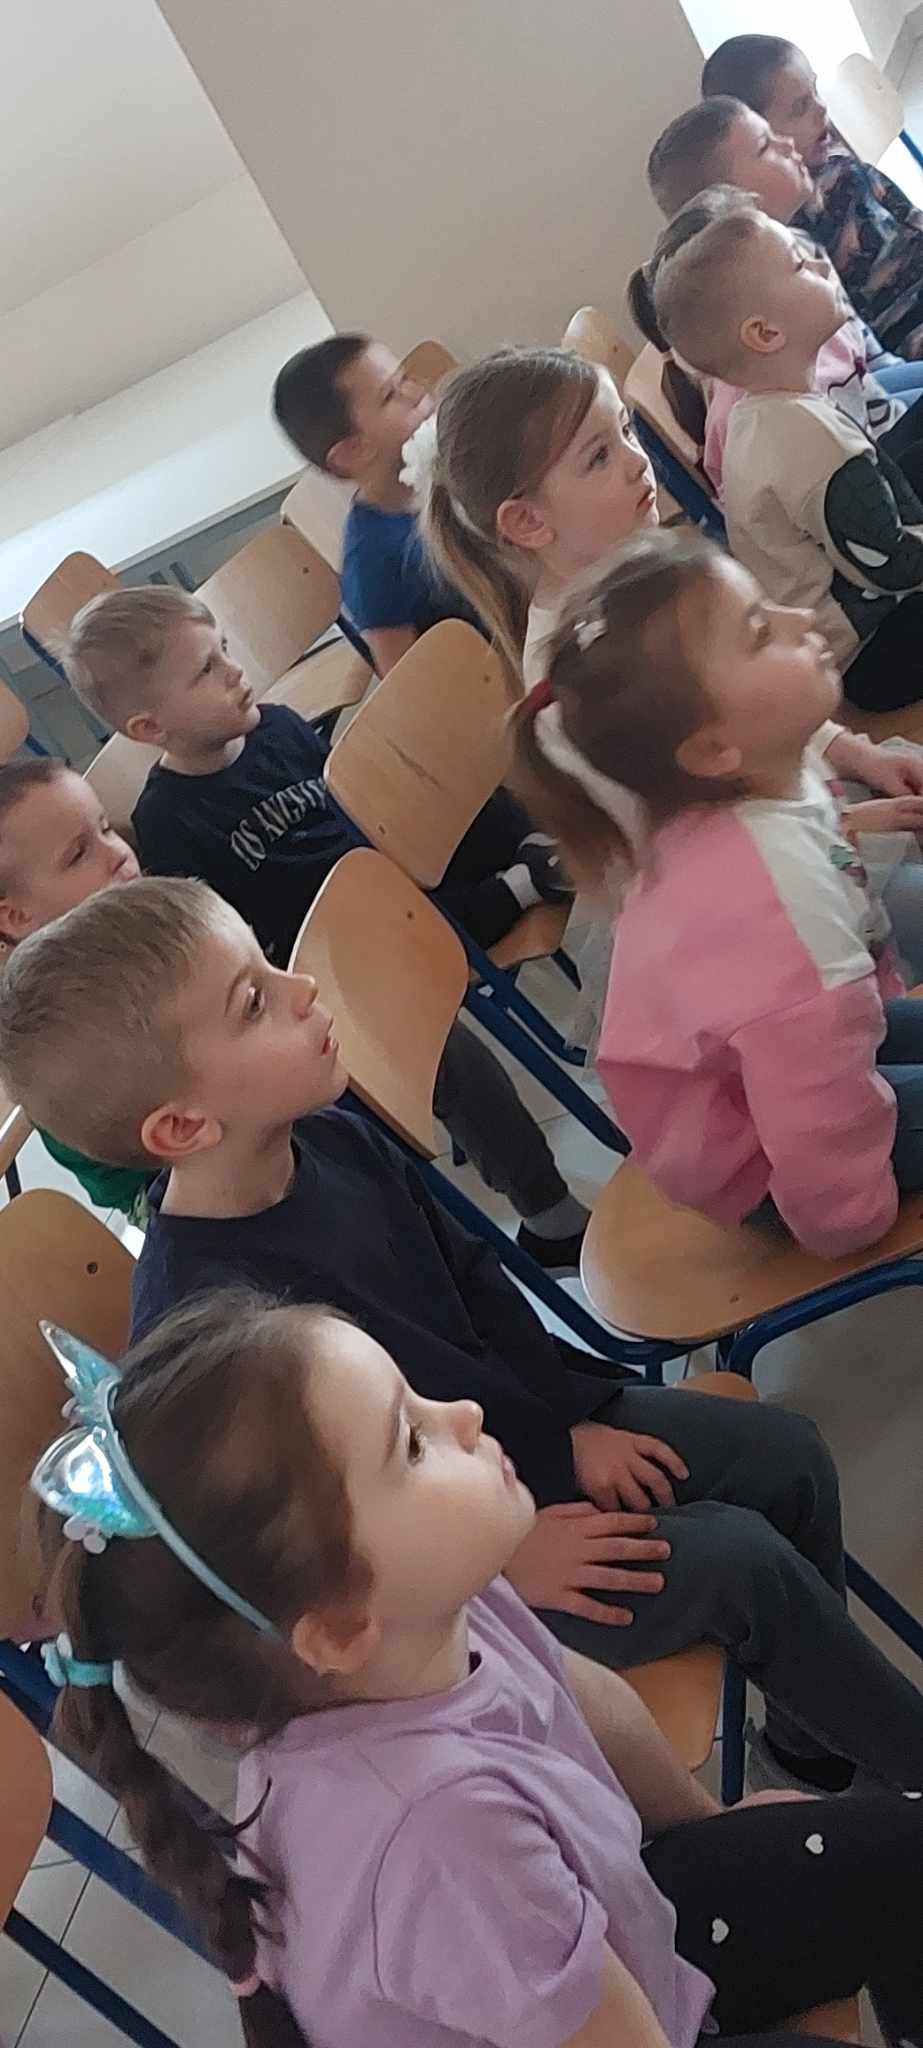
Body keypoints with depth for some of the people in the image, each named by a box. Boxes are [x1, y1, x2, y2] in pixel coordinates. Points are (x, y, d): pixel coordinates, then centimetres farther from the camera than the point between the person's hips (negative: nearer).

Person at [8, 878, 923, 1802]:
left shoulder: (331, 1140, -12)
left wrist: (574, 1418, 0)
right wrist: (501, 1559, -19)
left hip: (524, 1428, 8)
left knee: (786, 1451, 6)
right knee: (739, 1561, -14)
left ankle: (812, 1741, 29)